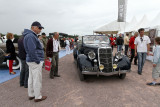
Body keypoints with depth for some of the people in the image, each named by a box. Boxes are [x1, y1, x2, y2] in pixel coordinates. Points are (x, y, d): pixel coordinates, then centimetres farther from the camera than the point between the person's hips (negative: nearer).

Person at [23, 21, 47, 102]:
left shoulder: (32, 35, 15)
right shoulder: (30, 36, -18)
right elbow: (32, 51, -25)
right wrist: (38, 61, -18)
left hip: (32, 61, 11)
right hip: (35, 62, -11)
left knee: (31, 78, 17)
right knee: (37, 80, 0)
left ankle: (31, 95, 30)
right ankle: (38, 97, 13)